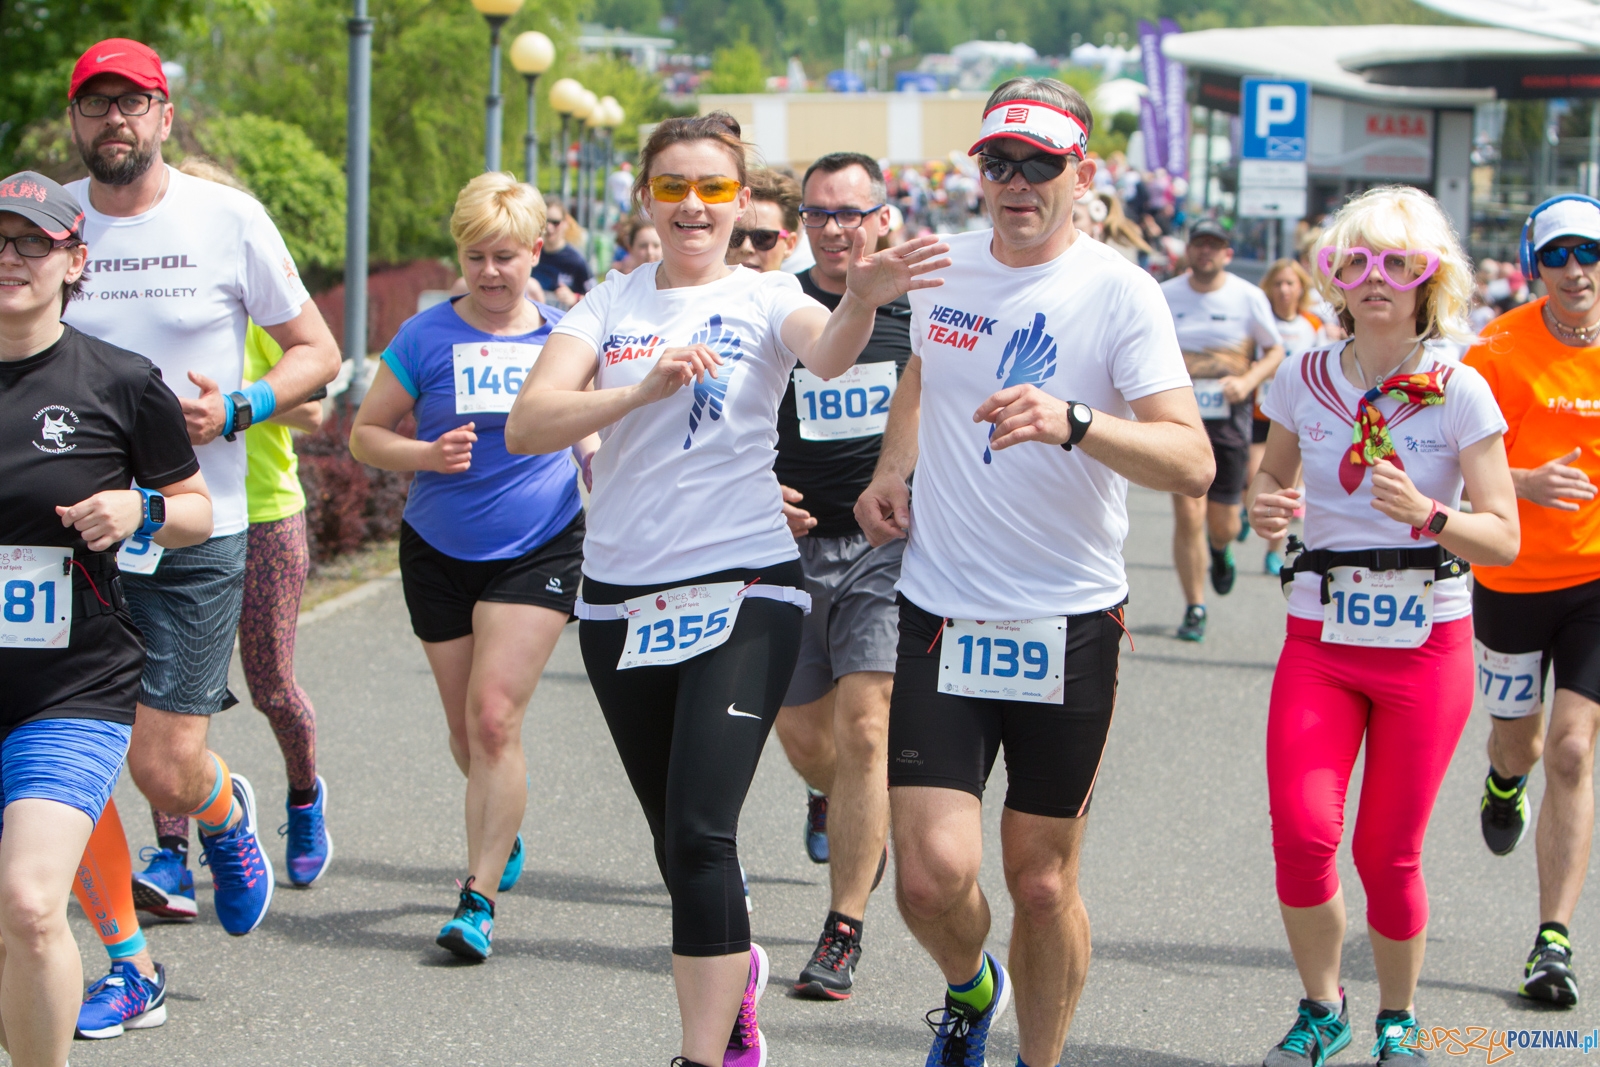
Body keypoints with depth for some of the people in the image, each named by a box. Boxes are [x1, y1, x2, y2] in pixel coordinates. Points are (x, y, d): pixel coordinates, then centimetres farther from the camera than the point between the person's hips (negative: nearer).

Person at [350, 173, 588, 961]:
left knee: (494, 718, -15)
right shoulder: (426, 337, -5)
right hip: (440, 551, 1)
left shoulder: (563, 337, 0)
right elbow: (365, 433, 0)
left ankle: (478, 899, -13)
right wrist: (427, 455, -16)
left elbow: (589, 437, 14)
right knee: (467, 731, 11)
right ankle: (503, 833, 43)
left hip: (538, 549, -1)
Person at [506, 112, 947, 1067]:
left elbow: (829, 354, -25)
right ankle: (734, 975, 42)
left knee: (701, 834, -16)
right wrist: (643, 389, -24)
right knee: (675, 837, 15)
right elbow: (528, 426, -8)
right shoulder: (611, 306, 6)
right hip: (623, 595, 4)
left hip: (745, 592, -4)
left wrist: (862, 302, -48)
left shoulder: (765, 299, 0)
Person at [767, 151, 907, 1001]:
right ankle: (836, 801, 49)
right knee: (801, 732, 10)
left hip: (892, 546, -2)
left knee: (862, 728, -13)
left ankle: (843, 934, -7)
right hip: (794, 543, 2)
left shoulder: (920, 312, 1)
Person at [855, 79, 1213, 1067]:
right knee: (933, 874, -8)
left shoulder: (1120, 291, -10)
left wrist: (1073, 422, -36)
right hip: (940, 615, 3)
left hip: (1070, 623, -2)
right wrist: (891, 468, 10)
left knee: (1044, 886, 5)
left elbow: (1193, 464, -20)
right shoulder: (944, 269, 5)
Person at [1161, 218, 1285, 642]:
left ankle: (1220, 550, 44)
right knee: (1188, 515, -11)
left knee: (1223, 523, 6)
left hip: (1229, 419, 0)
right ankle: (1194, 608, 1)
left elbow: (1275, 351, 9)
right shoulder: (1165, 296, 2)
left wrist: (1248, 381, -9)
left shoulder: (1249, 297, 1)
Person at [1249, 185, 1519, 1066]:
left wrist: (1428, 515, -26)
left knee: (1387, 855, 2)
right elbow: (1277, 475, 20)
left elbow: (1503, 539, -7)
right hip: (1321, 637, 2)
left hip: (1427, 640, -2)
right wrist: (1266, 508, -3)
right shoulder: (1305, 380, 2)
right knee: (1302, 835, -13)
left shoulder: (1460, 392, -5)